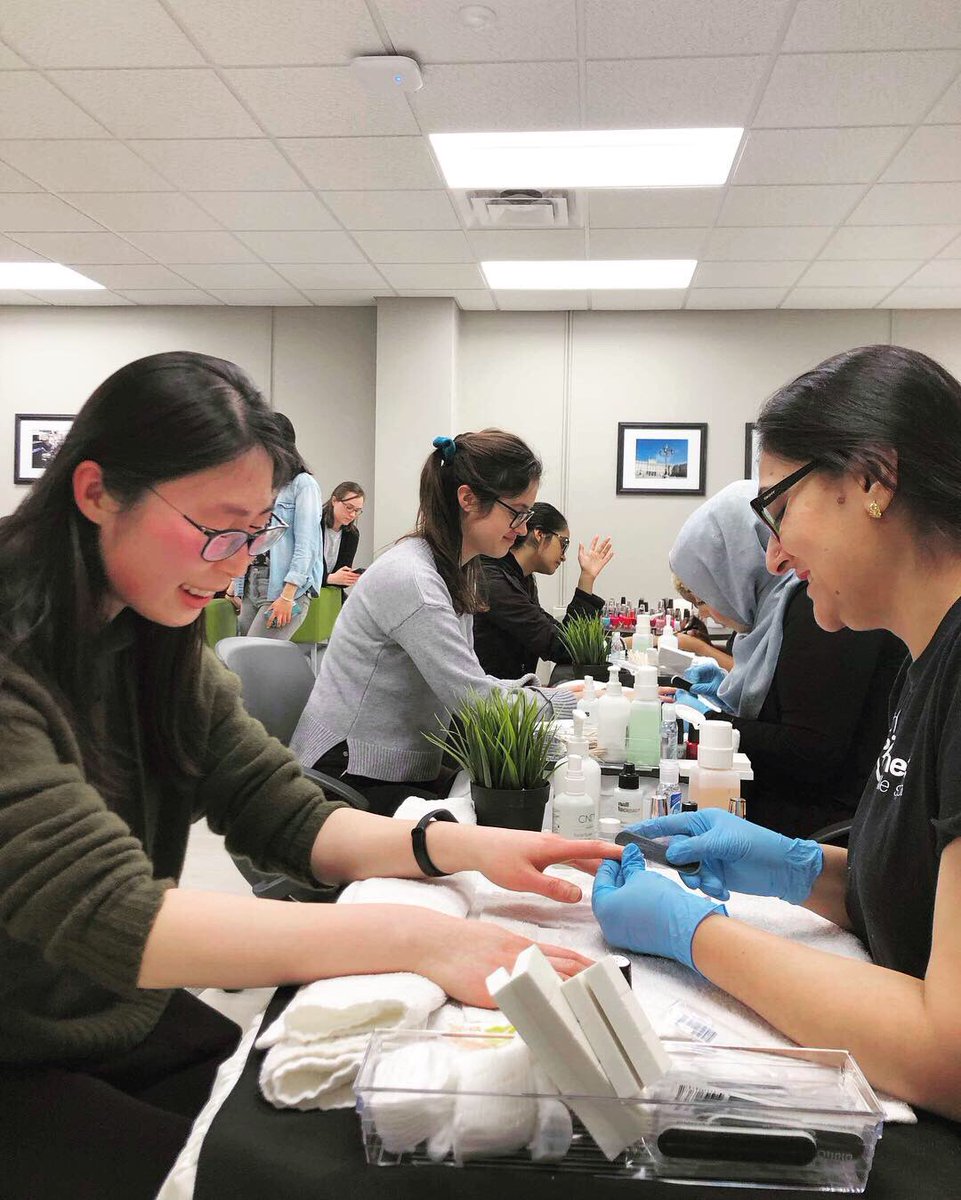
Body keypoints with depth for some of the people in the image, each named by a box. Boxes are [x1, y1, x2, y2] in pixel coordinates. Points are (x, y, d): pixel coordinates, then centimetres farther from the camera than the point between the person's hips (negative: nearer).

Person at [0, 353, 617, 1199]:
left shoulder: (157, 644, 0)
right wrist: (416, 940, -39)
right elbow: (107, 914, -33)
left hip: (139, 1027, 6)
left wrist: (466, 848, -18)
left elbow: (290, 818, -1)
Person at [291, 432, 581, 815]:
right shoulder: (409, 579, -23)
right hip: (351, 780, -9)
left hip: (409, 770, 9)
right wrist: (571, 700, -14)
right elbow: (475, 701, -24)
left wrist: (536, 686, -5)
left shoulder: (457, 571, 7)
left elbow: (467, 684, 9)